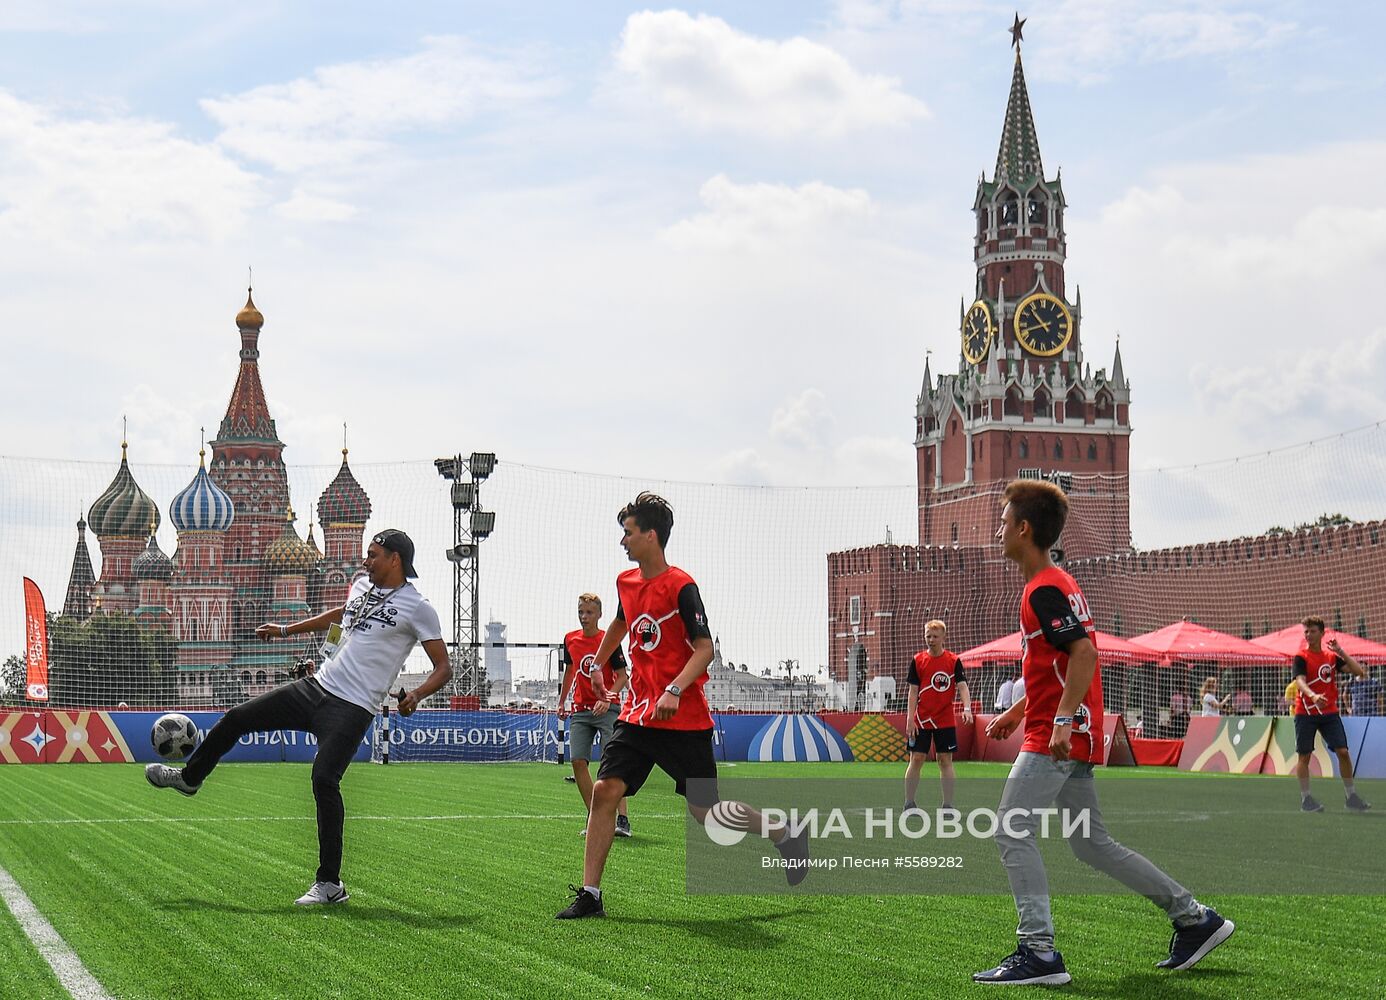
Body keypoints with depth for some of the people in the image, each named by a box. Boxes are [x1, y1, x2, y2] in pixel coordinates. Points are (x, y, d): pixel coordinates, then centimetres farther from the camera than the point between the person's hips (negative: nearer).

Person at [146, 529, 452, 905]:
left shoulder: (417, 607, -9)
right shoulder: (363, 587, 12)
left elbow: (443, 667, -9)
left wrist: (415, 695, -28)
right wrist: (286, 630, 38)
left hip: (352, 708, -8)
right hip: (315, 687, 8)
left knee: (324, 779, -23)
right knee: (236, 718, 11)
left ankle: (330, 884, -13)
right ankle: (189, 778, 39)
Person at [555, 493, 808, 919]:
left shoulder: (681, 587, -13)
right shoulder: (626, 582, 9)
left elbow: (704, 648, -17)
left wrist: (675, 690, -30)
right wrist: (597, 665, 39)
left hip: (684, 719, -6)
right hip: (638, 713, 7)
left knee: (706, 813, -1)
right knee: (604, 790, -9)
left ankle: (785, 832, 24)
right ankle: (590, 895, -6)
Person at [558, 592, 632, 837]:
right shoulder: (570, 640, 8)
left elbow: (622, 676, -5)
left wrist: (607, 697, -20)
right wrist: (562, 701, 24)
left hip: (608, 709, -5)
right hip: (580, 711, 5)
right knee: (578, 761, -5)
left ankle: (622, 819, -19)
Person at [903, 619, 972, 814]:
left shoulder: (953, 661, 0)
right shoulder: (918, 660, 1)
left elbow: (962, 686, -5)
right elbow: (913, 691, 0)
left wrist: (967, 708, -23)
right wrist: (910, 719, -6)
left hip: (945, 720, 0)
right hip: (921, 719, 0)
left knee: (946, 760, 2)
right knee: (916, 759, 0)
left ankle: (948, 804, 7)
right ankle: (909, 803, 7)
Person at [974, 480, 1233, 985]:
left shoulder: (1045, 590, -13)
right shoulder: (1057, 585, 19)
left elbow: (1083, 653, -25)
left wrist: (1062, 721, -29)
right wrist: (1017, 712, 29)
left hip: (1055, 738, -10)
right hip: (1073, 738, 10)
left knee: (1012, 831, -10)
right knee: (1091, 843, 13)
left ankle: (1038, 952, -12)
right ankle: (1195, 918, 17)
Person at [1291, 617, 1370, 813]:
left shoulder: (1332, 657, 9)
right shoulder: (1301, 658, -4)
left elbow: (1358, 671, 4)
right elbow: (1300, 681, -20)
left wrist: (1341, 651, -5)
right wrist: (1313, 696, -39)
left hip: (1330, 712, 3)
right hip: (1305, 713, -3)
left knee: (1343, 751, -4)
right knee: (1304, 755, -2)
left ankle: (1351, 796, 6)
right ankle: (1305, 798, 6)